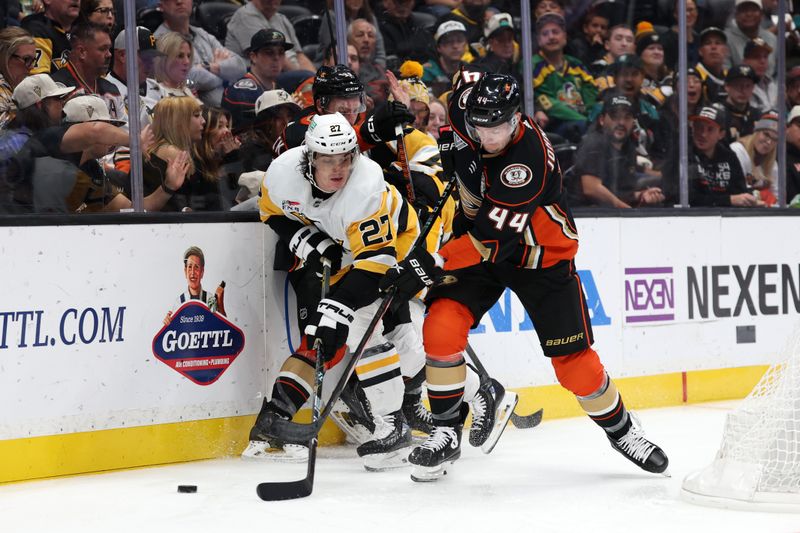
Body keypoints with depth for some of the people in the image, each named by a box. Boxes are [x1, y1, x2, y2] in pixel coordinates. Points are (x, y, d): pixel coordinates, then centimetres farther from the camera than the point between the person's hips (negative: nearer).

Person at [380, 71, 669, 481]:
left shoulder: (529, 159, -35)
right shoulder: (466, 106, -18)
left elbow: (494, 237, -37)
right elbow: (467, 77, 8)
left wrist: (433, 264, -42)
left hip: (540, 256, -4)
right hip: (477, 237, 5)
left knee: (573, 362, -3)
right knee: (442, 328, -17)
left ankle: (620, 429, 24)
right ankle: (446, 432, -2)